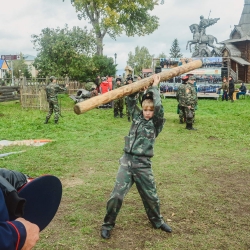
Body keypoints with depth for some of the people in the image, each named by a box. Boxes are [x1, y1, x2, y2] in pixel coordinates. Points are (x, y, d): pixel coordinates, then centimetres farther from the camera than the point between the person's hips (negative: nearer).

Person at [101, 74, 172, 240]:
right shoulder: (137, 116, 10)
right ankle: (108, 224, 14)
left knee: (151, 196, 12)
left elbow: (159, 106, -16)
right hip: (127, 161, 2)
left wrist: (155, 86, -8)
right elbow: (131, 101, 9)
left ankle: (157, 221, 38)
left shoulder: (157, 123, -1)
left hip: (143, 165, -2)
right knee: (117, 195, -5)